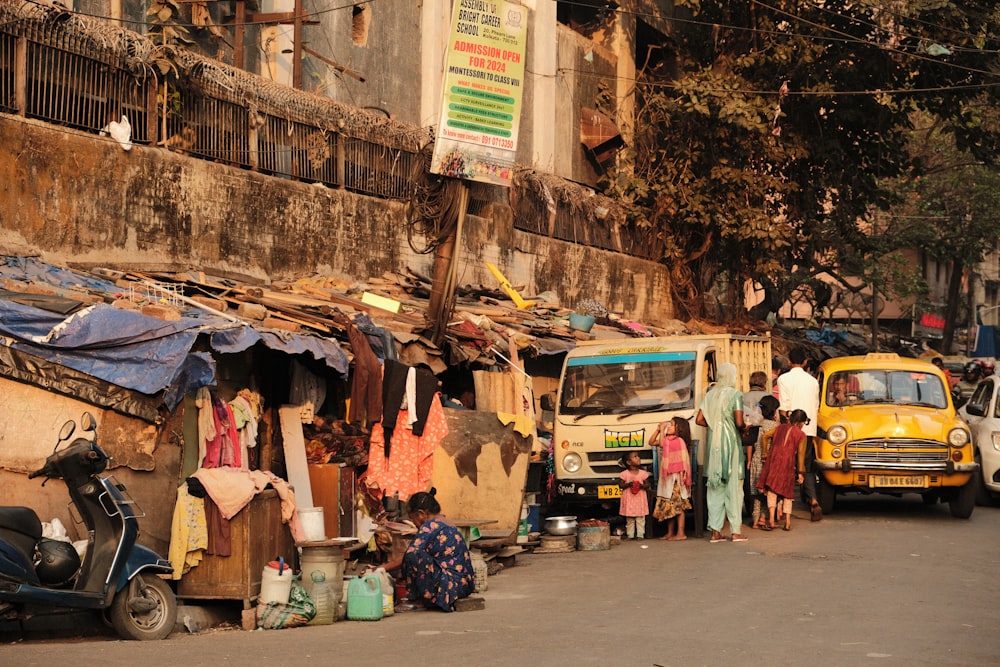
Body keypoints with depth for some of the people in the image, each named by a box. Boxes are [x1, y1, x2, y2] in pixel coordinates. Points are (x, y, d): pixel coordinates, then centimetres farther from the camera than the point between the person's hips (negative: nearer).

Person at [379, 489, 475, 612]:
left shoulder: (430, 527, -12)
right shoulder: (444, 523, 18)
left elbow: (407, 557, -15)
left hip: (453, 585, -10)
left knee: (414, 556, -23)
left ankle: (417, 600, -6)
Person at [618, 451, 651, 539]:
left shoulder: (643, 473, 4)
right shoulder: (625, 474, -1)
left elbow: (647, 485, 5)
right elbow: (621, 485, -2)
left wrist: (641, 486, -15)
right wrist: (628, 484, -18)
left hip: (640, 499, 1)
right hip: (629, 499, -1)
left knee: (640, 518, 0)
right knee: (629, 519, 4)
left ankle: (640, 534, 4)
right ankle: (630, 535, 10)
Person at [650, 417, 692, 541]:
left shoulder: (679, 441, -11)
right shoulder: (667, 439, 16)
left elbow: (662, 444, -21)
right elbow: (652, 442, 19)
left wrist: (662, 430, -10)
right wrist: (658, 429, 10)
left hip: (676, 476, -9)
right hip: (667, 476, 9)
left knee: (678, 505, -8)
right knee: (669, 506, 10)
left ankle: (680, 533, -7)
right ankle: (670, 533, 15)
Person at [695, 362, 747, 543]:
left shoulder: (710, 395, 9)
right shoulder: (735, 394, -7)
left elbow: (699, 420, 6)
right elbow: (739, 422, -14)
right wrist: (744, 427, 6)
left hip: (713, 444, 5)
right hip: (730, 443, -5)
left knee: (714, 488, 7)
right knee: (733, 487, 0)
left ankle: (715, 531, 6)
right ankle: (735, 531, 0)